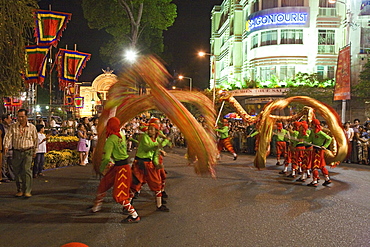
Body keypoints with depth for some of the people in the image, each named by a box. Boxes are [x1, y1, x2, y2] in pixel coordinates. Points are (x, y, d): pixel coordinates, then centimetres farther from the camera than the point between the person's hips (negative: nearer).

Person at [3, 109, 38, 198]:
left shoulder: (32, 127, 4)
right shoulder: (13, 127, 5)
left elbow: (35, 140, 12)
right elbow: (8, 136, -6)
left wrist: (34, 151, 14)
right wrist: (6, 146, -24)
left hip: (28, 151, -2)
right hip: (17, 152, 2)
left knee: (27, 170, -12)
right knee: (17, 172, 7)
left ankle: (27, 191, -10)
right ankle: (20, 190, 19)